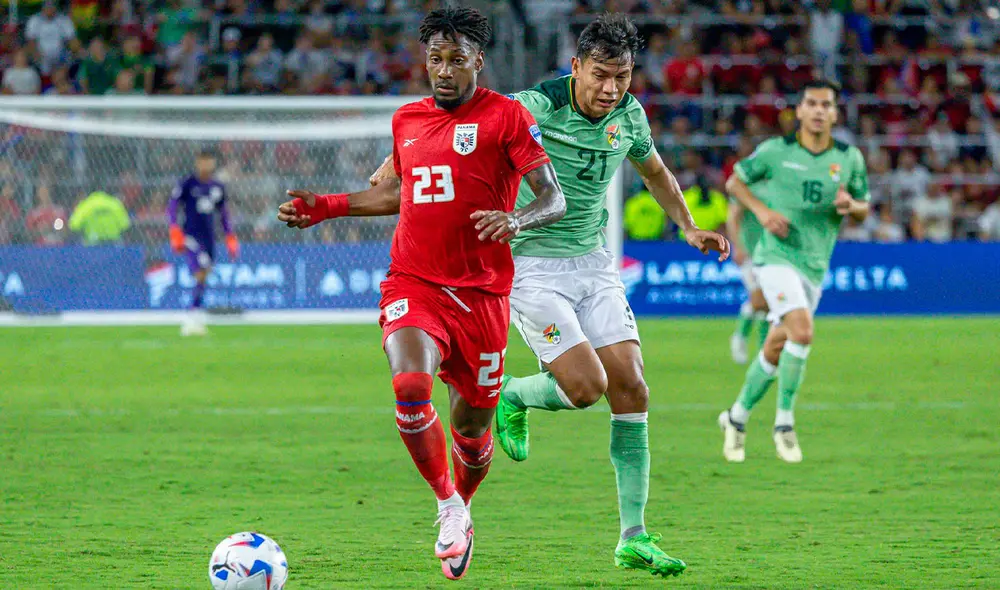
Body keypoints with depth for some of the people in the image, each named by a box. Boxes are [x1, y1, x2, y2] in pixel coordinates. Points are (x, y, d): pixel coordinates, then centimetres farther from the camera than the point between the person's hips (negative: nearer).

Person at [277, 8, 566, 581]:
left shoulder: (506, 115, -3)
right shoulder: (406, 120, 12)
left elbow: (555, 200, -9)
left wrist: (515, 221, -29)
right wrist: (326, 206, 23)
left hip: (482, 292, -2)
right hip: (413, 284, 2)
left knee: (472, 426, 7)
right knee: (411, 387, -25)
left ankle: (461, 504, 38)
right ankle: (451, 509, -8)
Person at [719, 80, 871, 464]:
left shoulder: (850, 159, 4)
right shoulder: (775, 151, -4)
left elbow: (863, 210, 14)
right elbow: (734, 182, 8)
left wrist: (850, 205, -10)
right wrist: (762, 210, -9)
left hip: (815, 266, 5)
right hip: (776, 255, -5)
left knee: (776, 349, 11)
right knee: (802, 331, -25)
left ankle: (737, 417, 32)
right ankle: (784, 422, -12)